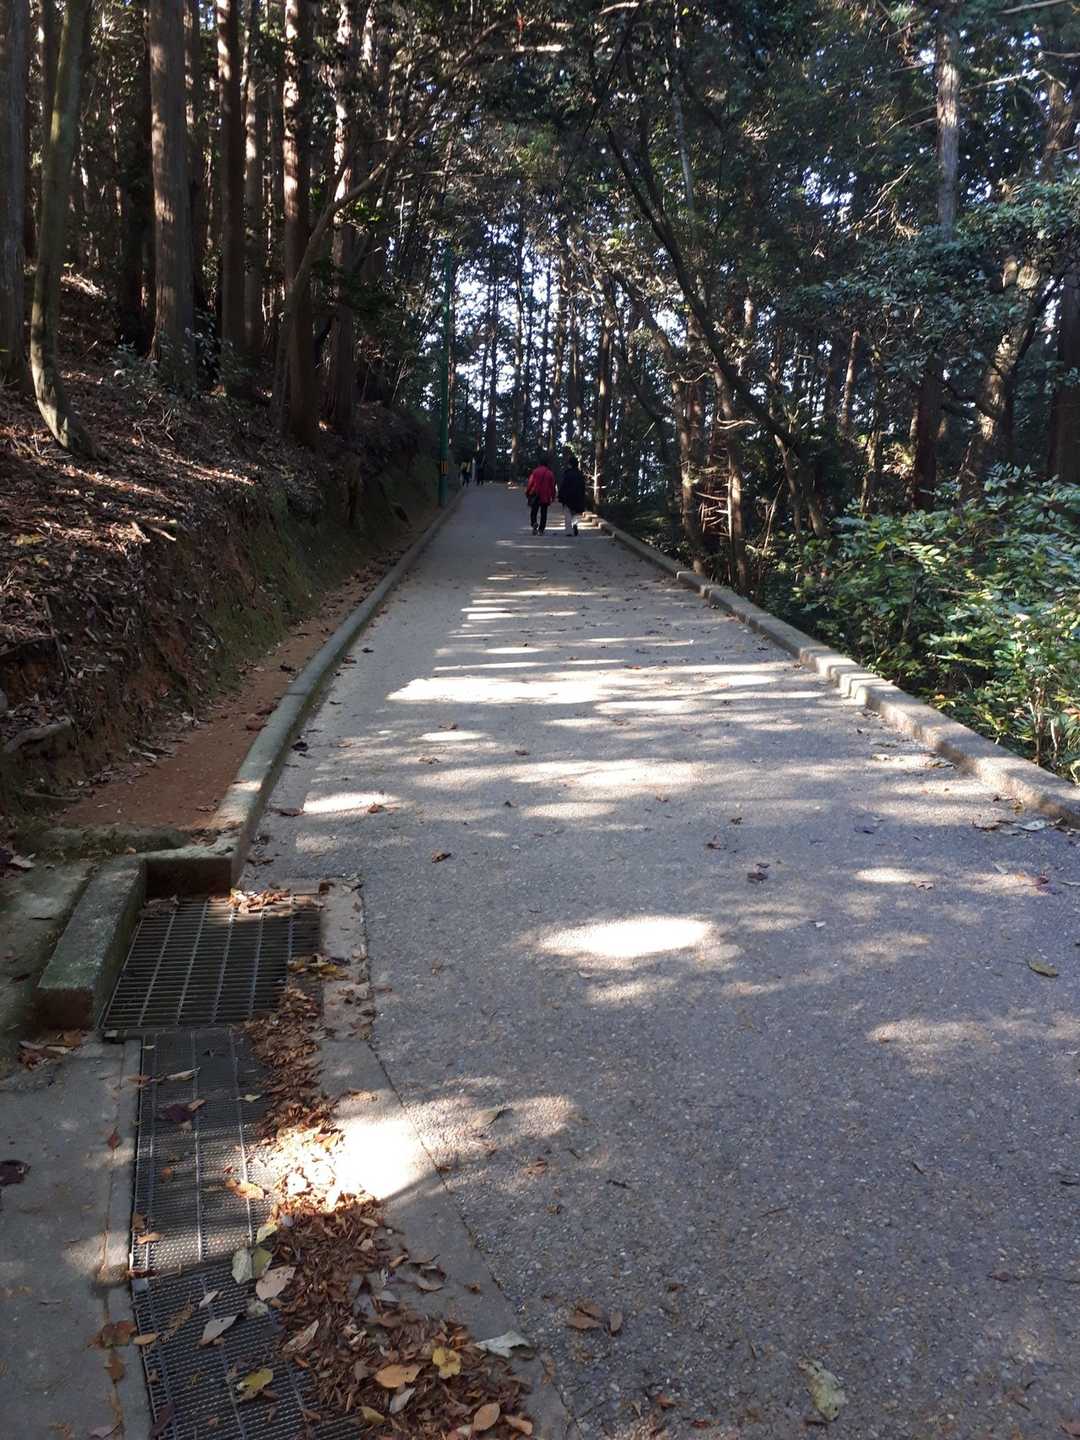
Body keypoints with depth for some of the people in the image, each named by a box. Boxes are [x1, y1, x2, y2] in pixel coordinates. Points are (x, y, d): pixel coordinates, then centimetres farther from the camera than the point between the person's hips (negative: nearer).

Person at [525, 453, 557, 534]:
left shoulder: (536, 471, -5)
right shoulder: (550, 473, 0)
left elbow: (530, 483, -4)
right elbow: (552, 486, 4)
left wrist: (527, 493, 6)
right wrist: (553, 496, 12)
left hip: (535, 495, -1)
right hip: (546, 497, 1)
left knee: (533, 512, 8)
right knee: (543, 514, 8)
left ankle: (534, 523, -19)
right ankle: (541, 530, 3)